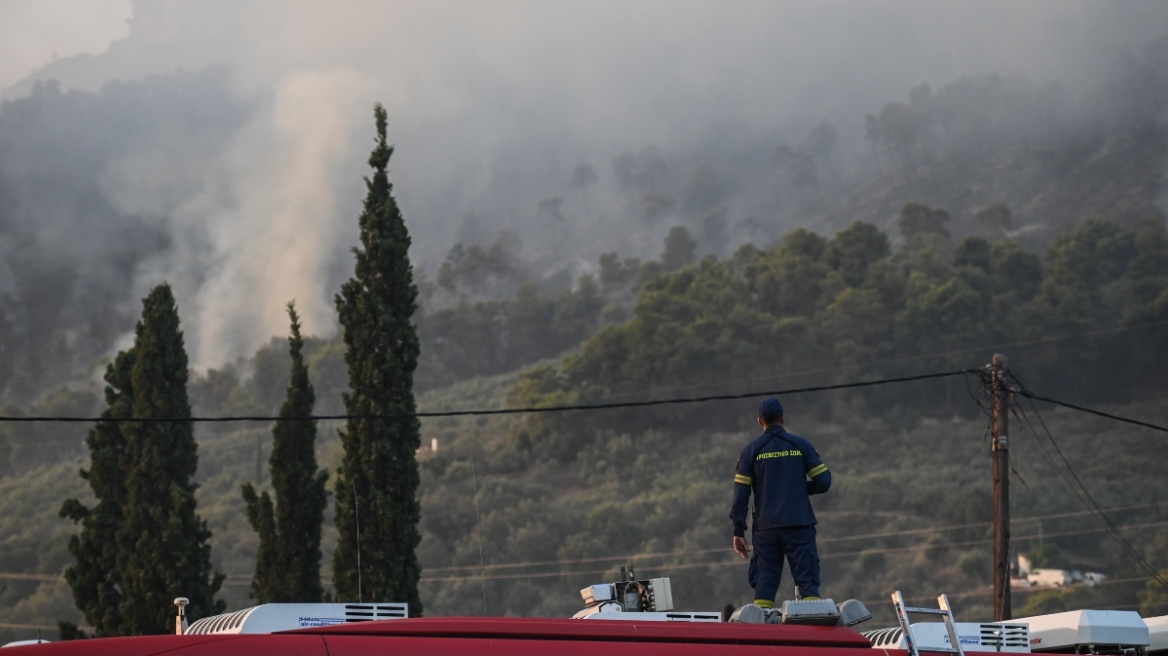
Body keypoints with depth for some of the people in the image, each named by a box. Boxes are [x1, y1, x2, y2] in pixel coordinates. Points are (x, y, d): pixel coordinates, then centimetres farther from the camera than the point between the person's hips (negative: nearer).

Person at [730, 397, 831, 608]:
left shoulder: (751, 450, 3)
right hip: (799, 525, -1)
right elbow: (823, 481, 1)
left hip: (765, 528, 1)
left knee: (764, 583, 6)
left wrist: (738, 532, 1)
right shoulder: (800, 445, 4)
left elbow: (740, 494, -1)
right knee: (808, 580, 1)